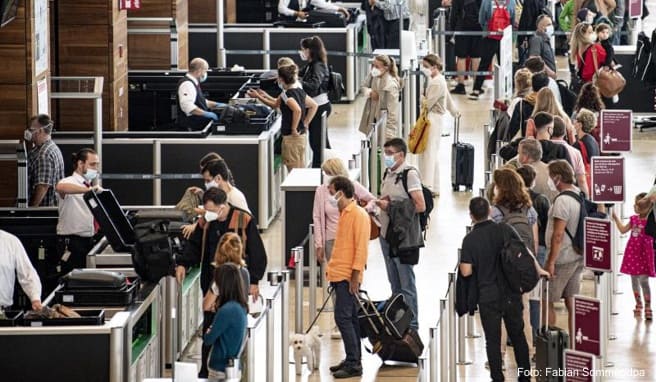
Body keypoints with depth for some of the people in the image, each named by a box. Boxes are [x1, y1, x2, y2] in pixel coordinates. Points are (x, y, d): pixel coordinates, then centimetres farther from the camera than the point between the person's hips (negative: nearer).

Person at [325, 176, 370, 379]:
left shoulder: (358, 215, -13)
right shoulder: (343, 213, 15)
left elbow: (361, 248, -17)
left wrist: (355, 276, -20)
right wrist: (332, 269, 18)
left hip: (348, 277, -10)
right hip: (339, 274, 10)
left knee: (343, 317, -12)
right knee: (349, 318, 12)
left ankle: (354, 364, -11)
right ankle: (353, 360, 18)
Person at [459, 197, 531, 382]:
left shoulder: (469, 239, -10)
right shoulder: (503, 230, -5)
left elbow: (466, 271, -11)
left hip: (487, 297, -2)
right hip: (511, 295, 2)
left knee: (493, 340, 7)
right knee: (518, 336, 15)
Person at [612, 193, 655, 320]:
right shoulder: (634, 219, 6)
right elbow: (623, 230, 17)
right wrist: (615, 218, 16)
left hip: (644, 253, -6)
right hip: (633, 252, 6)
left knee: (643, 280, -7)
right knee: (634, 280, 11)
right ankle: (638, 305, 25)